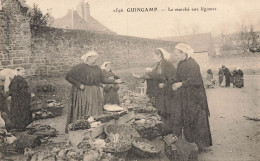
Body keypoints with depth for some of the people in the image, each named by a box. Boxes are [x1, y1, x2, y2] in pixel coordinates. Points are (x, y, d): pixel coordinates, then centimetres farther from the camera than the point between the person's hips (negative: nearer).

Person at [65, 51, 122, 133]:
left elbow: (102, 79, 12)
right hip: (83, 93, -6)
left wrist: (115, 81, 5)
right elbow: (68, 76, -8)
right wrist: (79, 84, -14)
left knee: (95, 112, 5)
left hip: (95, 94, 6)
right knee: (82, 113, -3)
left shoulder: (97, 68, 10)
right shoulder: (80, 67, -9)